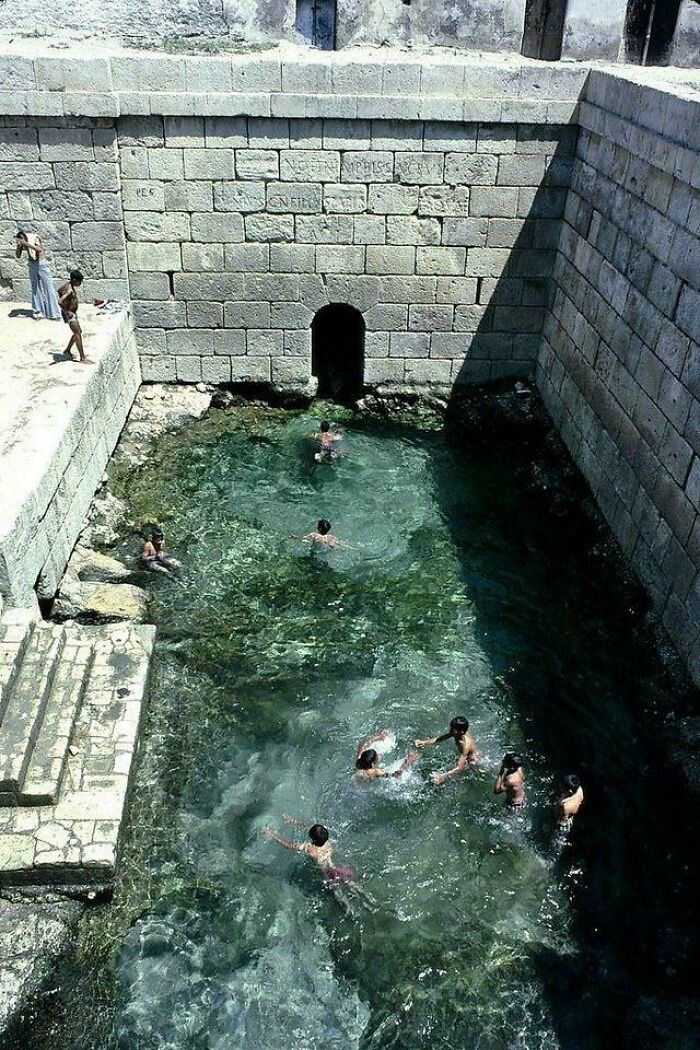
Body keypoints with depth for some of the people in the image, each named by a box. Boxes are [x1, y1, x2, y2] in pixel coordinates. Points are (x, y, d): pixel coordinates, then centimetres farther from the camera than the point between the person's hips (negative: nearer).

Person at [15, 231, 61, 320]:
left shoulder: (35, 238, -14)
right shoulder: (22, 243, 1)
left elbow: (39, 249, -31)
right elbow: (18, 256, 4)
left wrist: (27, 244, -36)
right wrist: (18, 246, -13)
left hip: (41, 263, -6)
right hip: (31, 265, 6)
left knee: (48, 288, -5)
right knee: (35, 289, 7)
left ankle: (54, 313, -5)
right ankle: (38, 312, 13)